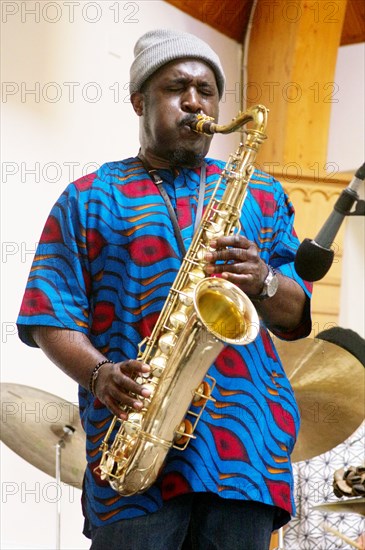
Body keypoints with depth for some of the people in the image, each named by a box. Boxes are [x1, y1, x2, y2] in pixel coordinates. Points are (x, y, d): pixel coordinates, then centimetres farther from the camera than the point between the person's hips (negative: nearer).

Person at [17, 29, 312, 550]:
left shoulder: (260, 194, 20)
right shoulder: (87, 199, 14)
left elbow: (296, 315, 15)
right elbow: (50, 317, 4)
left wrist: (263, 283, -8)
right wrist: (99, 373, -15)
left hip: (247, 437, 2)